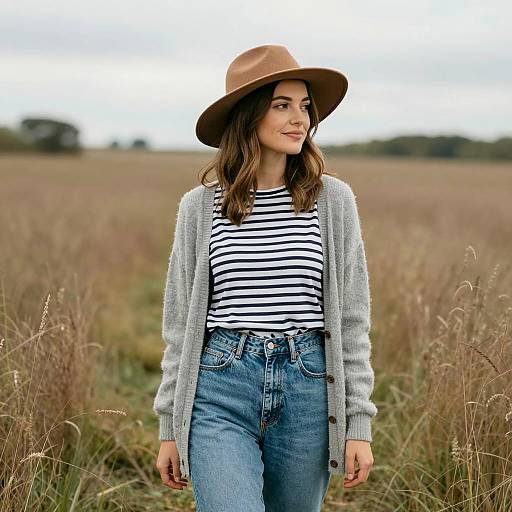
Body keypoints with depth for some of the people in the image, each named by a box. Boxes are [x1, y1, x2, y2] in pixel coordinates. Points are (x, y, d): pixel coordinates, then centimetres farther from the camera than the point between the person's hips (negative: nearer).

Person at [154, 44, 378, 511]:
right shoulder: (199, 206, 3)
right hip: (220, 390, -1)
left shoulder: (333, 200, 2)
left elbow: (352, 318, 4)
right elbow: (180, 323, 8)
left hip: (309, 390, 1)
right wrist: (170, 429, 8)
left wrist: (360, 424, 0)